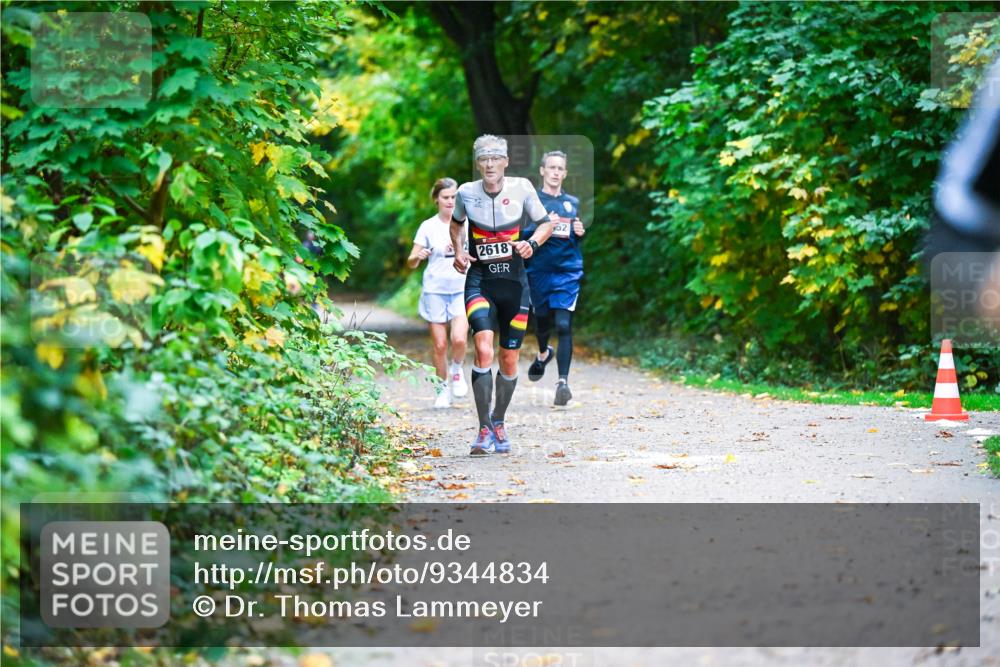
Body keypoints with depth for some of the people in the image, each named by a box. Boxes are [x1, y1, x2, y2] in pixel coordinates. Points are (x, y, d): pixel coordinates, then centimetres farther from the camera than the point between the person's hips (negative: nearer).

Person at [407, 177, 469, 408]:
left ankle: (457, 370, 10)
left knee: (459, 338, -19)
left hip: (462, 289, 0)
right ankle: (443, 388, 17)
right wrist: (418, 257, -22)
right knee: (439, 345, 0)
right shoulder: (429, 227, 1)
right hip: (435, 291, 0)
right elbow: (411, 263, 0)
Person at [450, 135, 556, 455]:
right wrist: (458, 252, 2)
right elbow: (456, 223, 18)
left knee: (509, 361, 7)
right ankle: (484, 431, -14)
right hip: (479, 281, -1)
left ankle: (499, 422, 31)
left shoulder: (522, 188, -5)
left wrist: (531, 243, -13)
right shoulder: (466, 192, -3)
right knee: (483, 350, -21)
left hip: (513, 282, 1)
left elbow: (545, 223, 7)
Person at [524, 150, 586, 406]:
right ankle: (543, 354, 46)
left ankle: (563, 382, -17)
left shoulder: (573, 203, 13)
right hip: (539, 271, 0)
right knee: (542, 320, 12)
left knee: (563, 325, -12)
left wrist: (581, 232, 1)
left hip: (568, 272, 1)